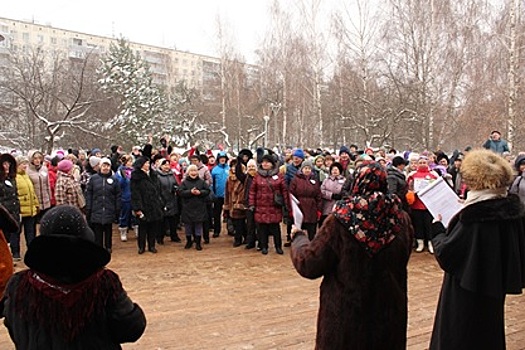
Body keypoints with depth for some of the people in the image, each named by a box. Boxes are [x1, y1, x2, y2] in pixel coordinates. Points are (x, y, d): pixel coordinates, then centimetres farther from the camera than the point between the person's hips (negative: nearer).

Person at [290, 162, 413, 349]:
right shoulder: (401, 220, -9)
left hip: (346, 311, -3)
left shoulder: (341, 220, -20)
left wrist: (299, 237, 4)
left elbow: (309, 265, -14)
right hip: (389, 313, 3)